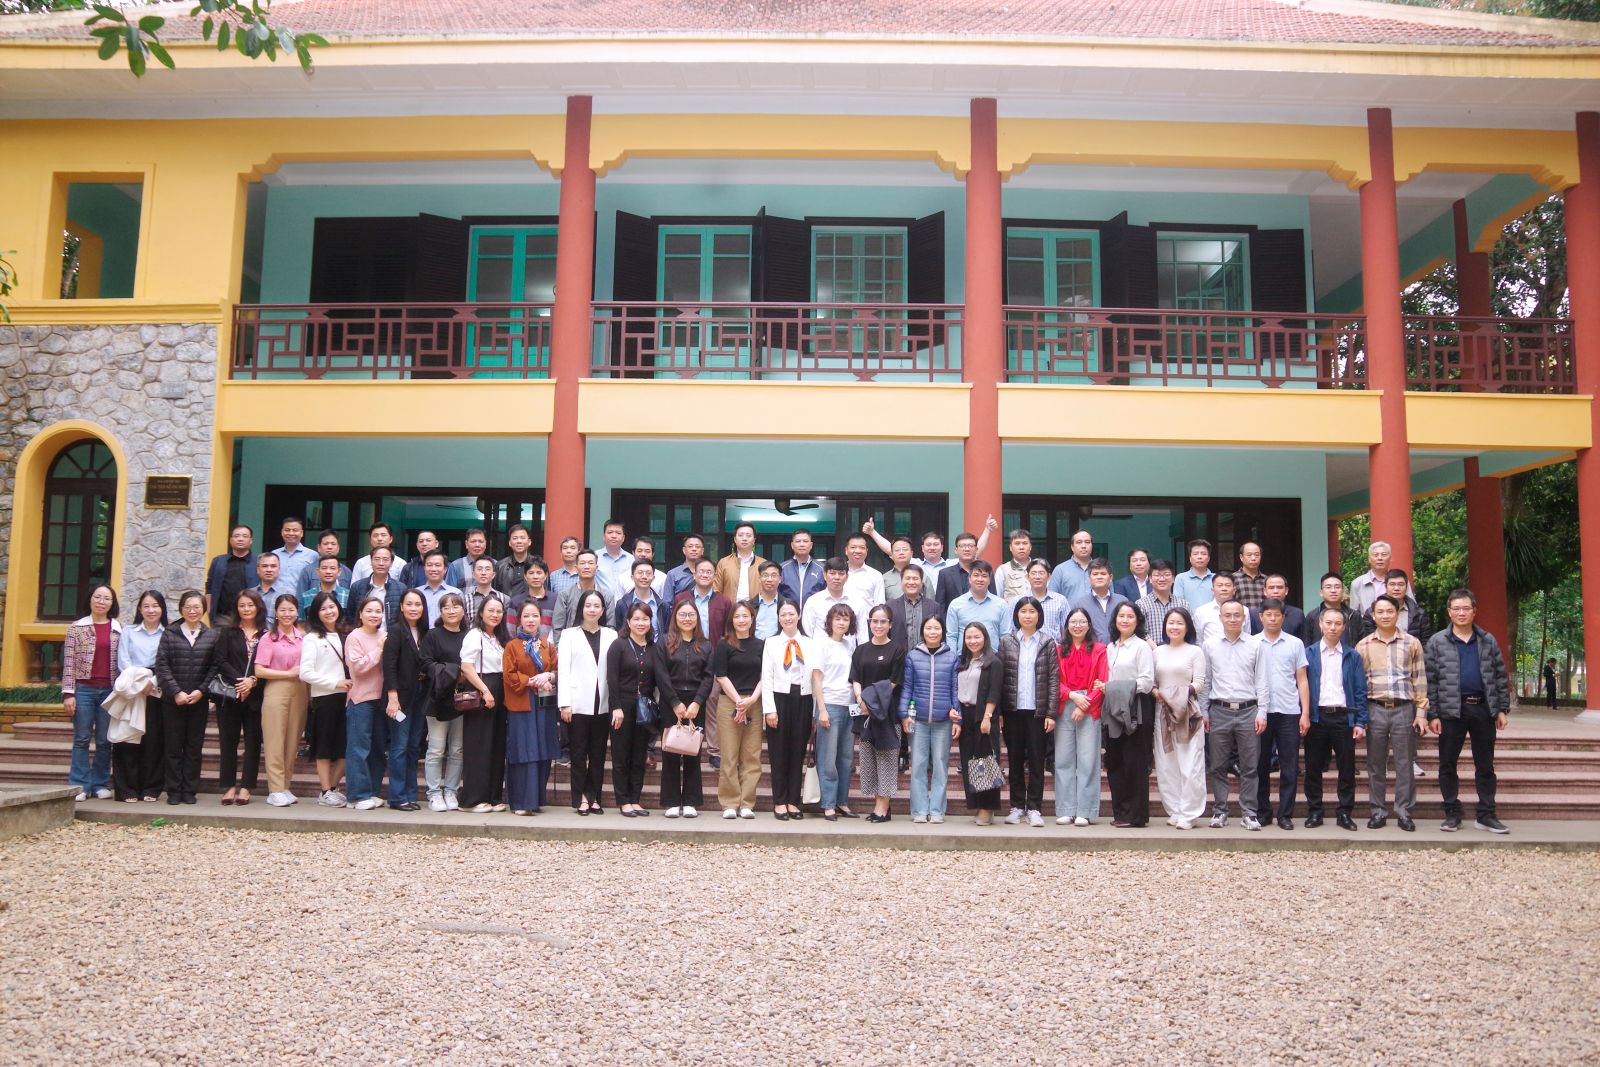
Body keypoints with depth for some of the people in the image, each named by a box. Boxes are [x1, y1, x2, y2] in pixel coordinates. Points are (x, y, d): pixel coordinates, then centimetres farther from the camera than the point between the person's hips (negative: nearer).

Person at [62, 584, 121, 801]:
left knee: (104, 741, 5)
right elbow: (69, 662, 0)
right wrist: (68, 693, -6)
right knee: (82, 739, 2)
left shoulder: (120, 629, 7)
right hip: (83, 688, -1)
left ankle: (100, 784, 12)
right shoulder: (77, 628, 4)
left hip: (109, 690, 1)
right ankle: (80, 785, 6)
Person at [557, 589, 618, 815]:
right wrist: (564, 703, -8)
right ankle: (581, 799, 10)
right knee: (579, 753, 2)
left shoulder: (611, 635, 9)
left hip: (602, 703, 2)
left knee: (598, 753, 6)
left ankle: (593, 798, 14)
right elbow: (563, 670, 0)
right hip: (578, 703, -2)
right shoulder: (569, 634, 5)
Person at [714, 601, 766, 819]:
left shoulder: (761, 645, 10)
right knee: (729, 756, -1)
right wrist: (739, 701, -9)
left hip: (754, 704, 2)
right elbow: (721, 676, -1)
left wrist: (751, 700, -6)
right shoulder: (724, 645, 4)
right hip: (729, 703, -2)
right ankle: (730, 804, 6)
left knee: (752, 756, 1)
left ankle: (746, 804, 6)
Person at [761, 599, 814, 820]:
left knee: (798, 752, 6)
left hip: (803, 700, 2)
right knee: (779, 752, 3)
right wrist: (769, 709, -8)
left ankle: (793, 801, 14)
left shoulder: (809, 644, 7)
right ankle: (779, 802, 12)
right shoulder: (771, 643, 4)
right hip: (780, 699, -1)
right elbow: (766, 678, 0)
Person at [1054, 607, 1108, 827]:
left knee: (1087, 760, -3)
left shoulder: (1099, 650, 4)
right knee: (1064, 759, 2)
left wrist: (1085, 705, -10)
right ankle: (1066, 811, 7)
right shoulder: (1059, 650, 11)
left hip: (1089, 711, -2)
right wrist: (1073, 695, -11)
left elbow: (1103, 684, -2)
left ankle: (1085, 812, 2)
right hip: (1064, 709, 2)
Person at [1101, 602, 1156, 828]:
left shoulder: (1142, 647, -3)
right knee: (1114, 763, 7)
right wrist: (1104, 689, -2)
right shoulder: (1110, 648, 17)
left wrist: (1114, 687, -15)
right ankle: (1120, 812, 16)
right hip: (1113, 711, 6)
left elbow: (1147, 682, -11)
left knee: (1134, 764, -2)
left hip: (1135, 712, -6)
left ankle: (1135, 815, 4)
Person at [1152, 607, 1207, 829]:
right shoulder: (1158, 652, 13)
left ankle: (1188, 814, 1)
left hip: (1189, 712, -4)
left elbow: (1200, 682, -2)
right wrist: (1155, 692, -8)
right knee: (1166, 765, 5)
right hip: (1163, 711, 4)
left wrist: (1186, 690, -18)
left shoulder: (1195, 651, 3)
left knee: (1190, 766, -6)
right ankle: (1174, 811, 15)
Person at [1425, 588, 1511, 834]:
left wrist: (1502, 709, 4)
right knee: (1447, 764, 3)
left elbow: (1500, 677, 10)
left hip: (1483, 709, 2)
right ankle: (1452, 814, 14)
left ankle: (1487, 814, 16)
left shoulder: (1488, 641, 7)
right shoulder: (1437, 642, 0)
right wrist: (1432, 715, -6)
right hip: (1451, 710, -2)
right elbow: (1429, 681, -2)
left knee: (1485, 765, 8)